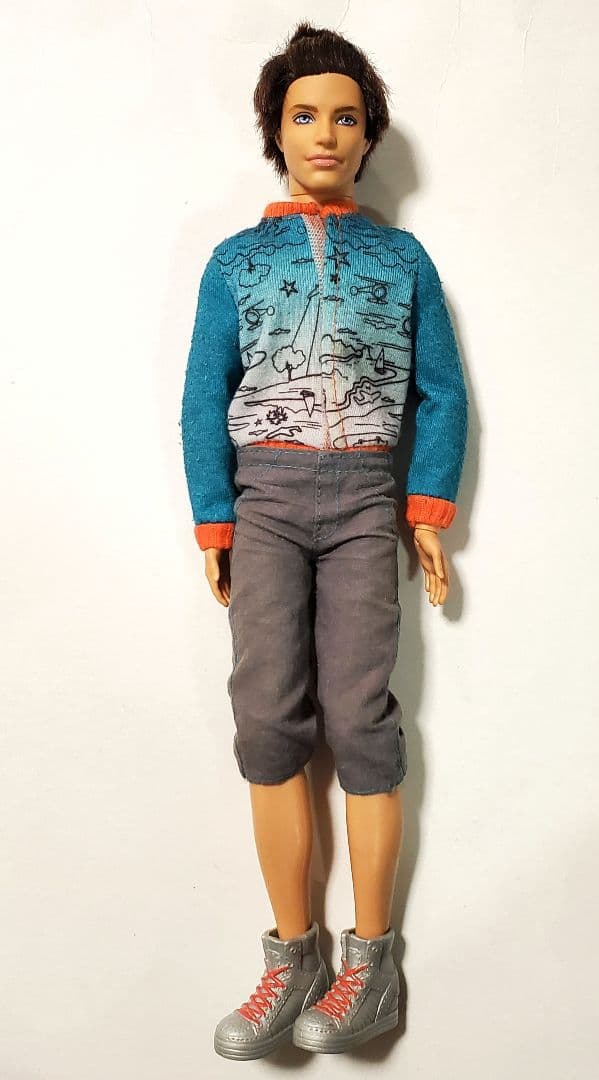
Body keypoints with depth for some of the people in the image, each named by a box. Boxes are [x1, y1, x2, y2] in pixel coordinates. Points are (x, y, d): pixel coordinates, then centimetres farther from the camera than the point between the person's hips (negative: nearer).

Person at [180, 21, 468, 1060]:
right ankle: (293, 954, 5)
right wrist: (214, 527, -2)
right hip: (263, 492, 1)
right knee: (269, 718, -5)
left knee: (357, 716, -6)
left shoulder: (402, 256, 12)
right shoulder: (236, 259, 11)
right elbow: (205, 399, 6)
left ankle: (370, 961, 5)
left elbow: (441, 391, 9)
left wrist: (429, 512, -1)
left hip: (363, 495, -1)